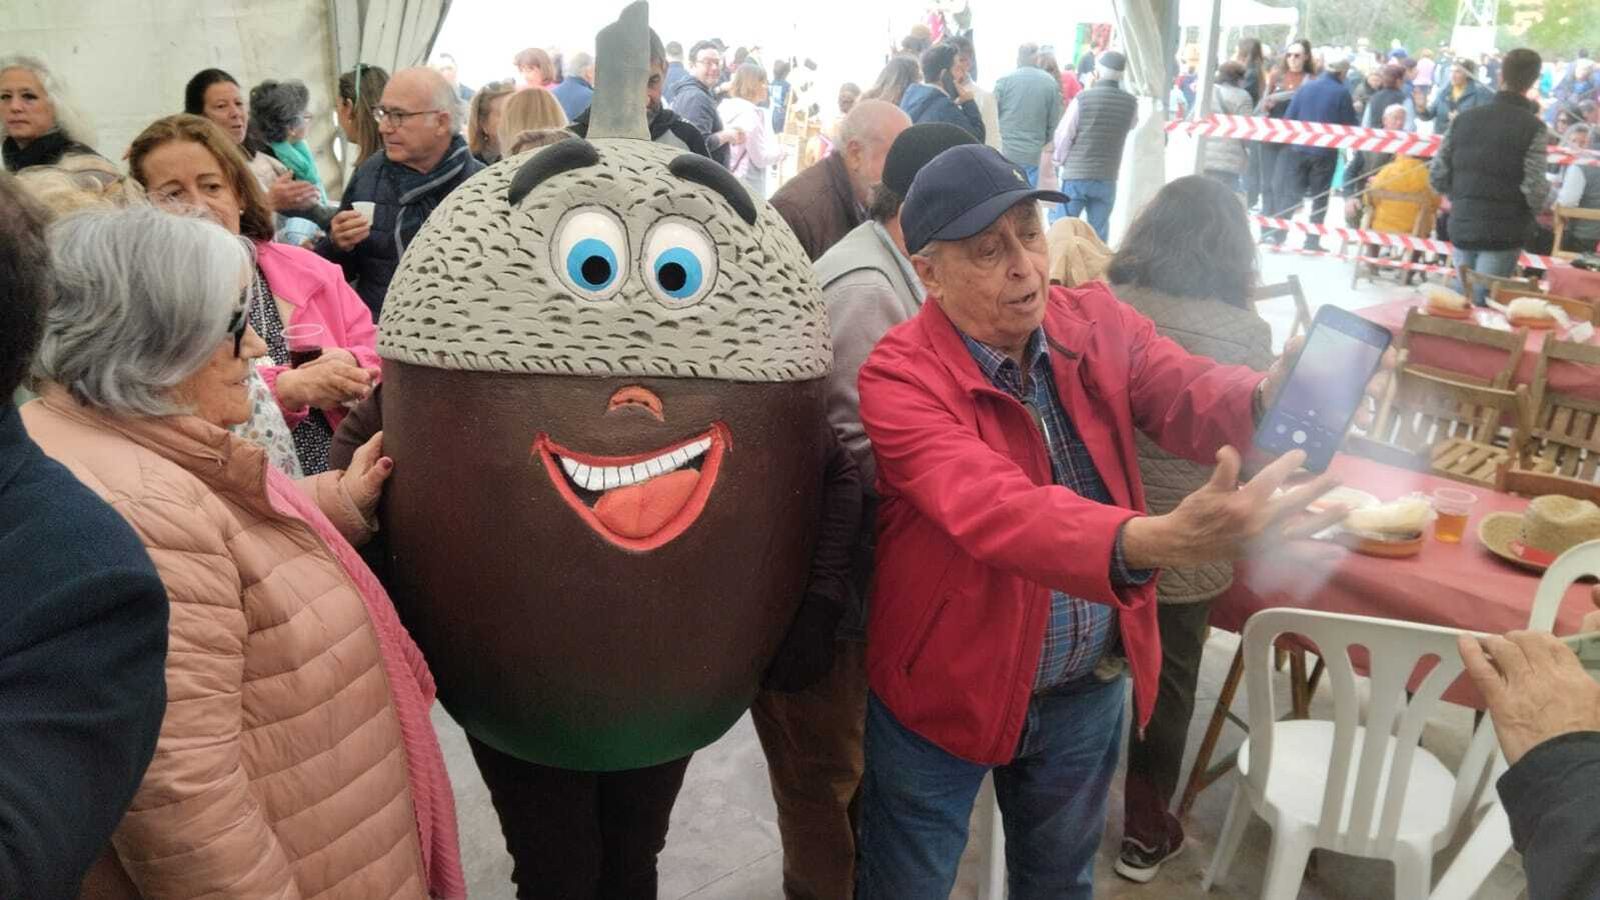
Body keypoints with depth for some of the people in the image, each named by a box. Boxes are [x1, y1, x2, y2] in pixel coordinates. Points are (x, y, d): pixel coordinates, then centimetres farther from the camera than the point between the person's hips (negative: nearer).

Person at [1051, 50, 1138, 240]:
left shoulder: (1083, 98, -10)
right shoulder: (1130, 103, -1)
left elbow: (1063, 135, -7)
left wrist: (1060, 160, 10)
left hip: (1076, 176, -3)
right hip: (1107, 178, 3)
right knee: (1099, 234, 8)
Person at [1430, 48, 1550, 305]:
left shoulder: (1464, 118, 4)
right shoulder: (1534, 128, -9)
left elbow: (1437, 176, 4)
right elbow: (1534, 190, -15)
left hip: (1461, 228, 4)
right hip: (1503, 234, -4)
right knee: (1482, 306, -2)